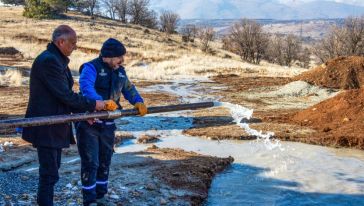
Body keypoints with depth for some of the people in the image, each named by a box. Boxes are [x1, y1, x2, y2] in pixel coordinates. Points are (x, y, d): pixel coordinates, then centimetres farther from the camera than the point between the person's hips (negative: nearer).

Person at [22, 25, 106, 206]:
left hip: (54, 125, 10)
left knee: (51, 168, 19)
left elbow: (64, 93, 17)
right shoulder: (49, 61, -19)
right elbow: (65, 95, -22)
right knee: (50, 172, -4)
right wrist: (93, 105, -12)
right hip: (46, 127, -10)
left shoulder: (57, 60, 14)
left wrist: (82, 112, 8)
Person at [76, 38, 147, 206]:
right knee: (90, 163, -3)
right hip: (88, 123, -7)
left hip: (108, 124, 7)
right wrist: (101, 102, -48)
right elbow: (86, 87, -32)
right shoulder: (91, 67, -15)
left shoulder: (120, 71, 9)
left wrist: (138, 102, -5)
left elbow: (129, 89, 16)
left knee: (105, 161, 15)